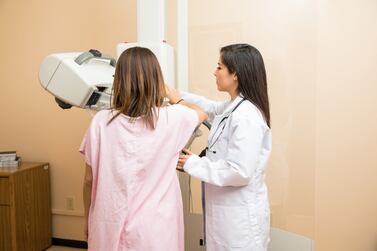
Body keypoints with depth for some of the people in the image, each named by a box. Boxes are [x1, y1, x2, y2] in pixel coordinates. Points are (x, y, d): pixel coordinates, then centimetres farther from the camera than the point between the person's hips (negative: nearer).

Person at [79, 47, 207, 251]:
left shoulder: (101, 121, -11)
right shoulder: (171, 118, -12)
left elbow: (89, 181, -2)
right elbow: (201, 113, 11)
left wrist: (88, 222, 14)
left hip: (110, 229, 1)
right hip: (154, 231, 0)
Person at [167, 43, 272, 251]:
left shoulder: (246, 116, -24)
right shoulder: (232, 107, 4)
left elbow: (239, 172, -28)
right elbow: (211, 109, 27)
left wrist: (193, 164, -18)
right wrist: (178, 96, 27)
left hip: (240, 215, -9)